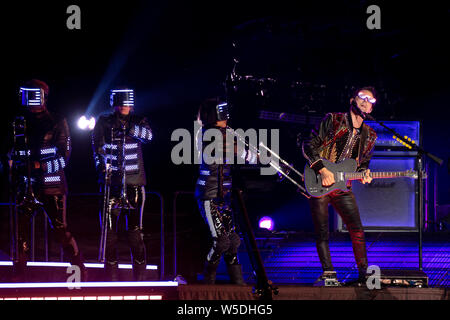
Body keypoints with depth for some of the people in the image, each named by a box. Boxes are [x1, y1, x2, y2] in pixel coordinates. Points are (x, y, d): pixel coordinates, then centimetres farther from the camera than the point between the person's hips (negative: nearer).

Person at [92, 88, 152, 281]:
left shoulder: (138, 122, 8)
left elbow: (148, 135, -11)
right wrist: (101, 166, -19)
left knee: (135, 229, 0)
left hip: (134, 180, 0)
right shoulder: (103, 123, 6)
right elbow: (98, 147, -3)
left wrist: (131, 129, -27)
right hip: (111, 181, 0)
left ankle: (139, 277, 6)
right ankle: (112, 275, 4)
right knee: (110, 228, -2)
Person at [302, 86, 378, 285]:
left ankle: (363, 272, 4)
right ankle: (328, 272, 6)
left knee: (356, 229, -4)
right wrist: (322, 170, -16)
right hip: (318, 184, -4)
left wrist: (364, 174, -4)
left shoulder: (369, 136, 12)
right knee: (321, 233, -1)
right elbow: (309, 145, -6)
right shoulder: (332, 120, -3)